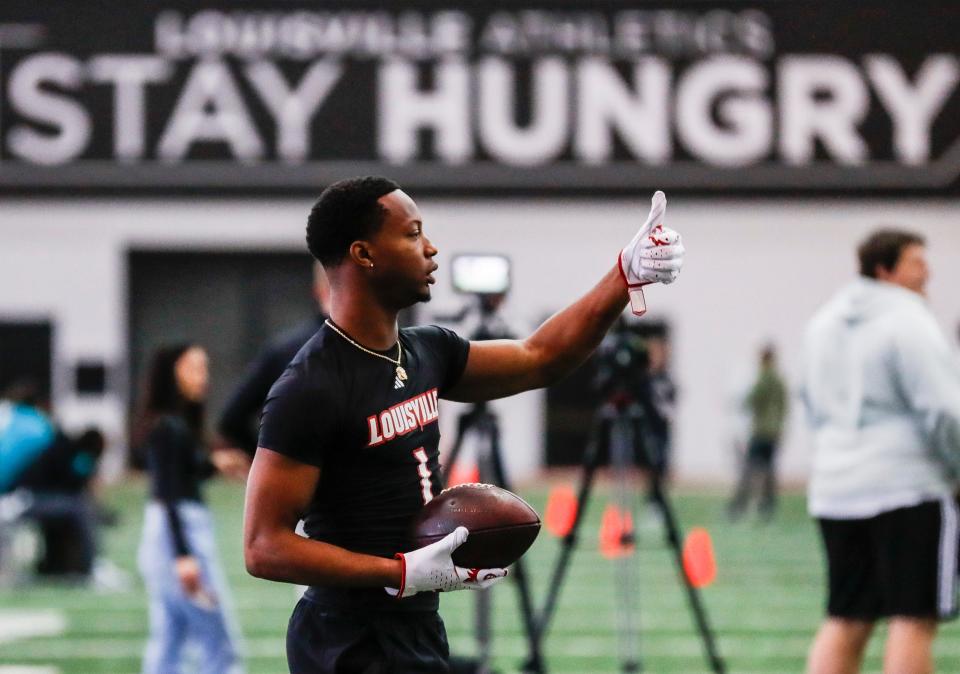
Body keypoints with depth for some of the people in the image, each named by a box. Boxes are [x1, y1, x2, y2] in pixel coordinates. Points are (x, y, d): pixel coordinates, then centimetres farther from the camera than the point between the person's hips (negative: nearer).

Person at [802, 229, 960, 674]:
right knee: (913, 619, -4)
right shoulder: (908, 324, -11)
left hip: (835, 487, 8)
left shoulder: (824, 323, 16)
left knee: (845, 621, 10)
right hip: (908, 487, -8)